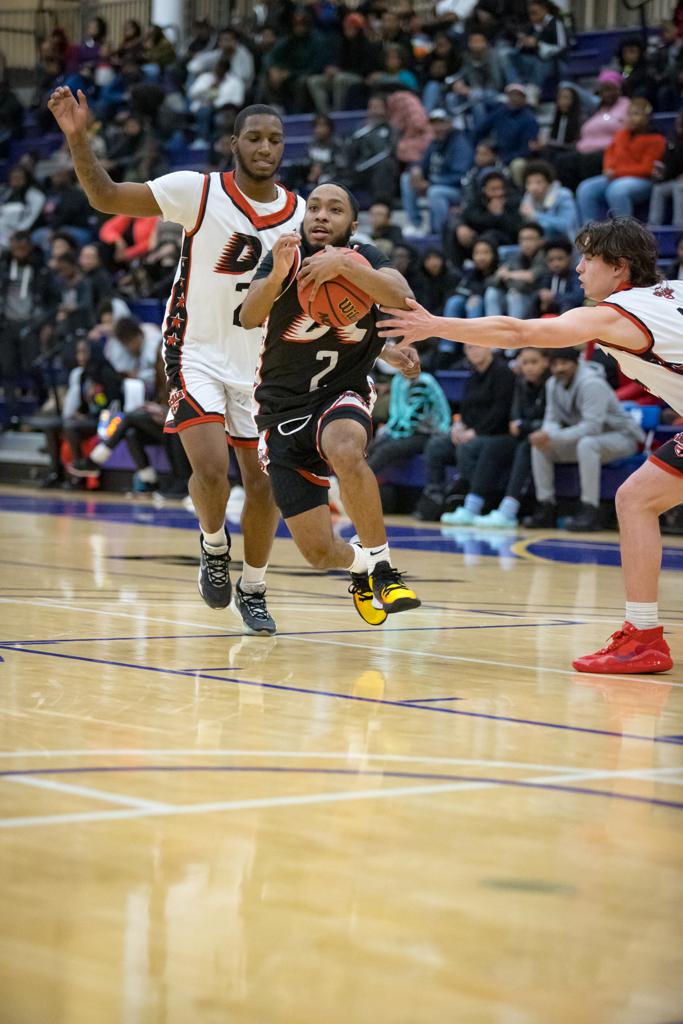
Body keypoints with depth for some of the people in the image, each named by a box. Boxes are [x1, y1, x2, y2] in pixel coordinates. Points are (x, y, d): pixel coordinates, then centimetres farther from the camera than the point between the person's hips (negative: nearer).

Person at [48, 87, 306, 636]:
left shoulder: (300, 215, 0)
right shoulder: (198, 191, -11)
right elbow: (106, 197, -10)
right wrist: (77, 136, -24)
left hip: (259, 362, 4)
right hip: (197, 351, -4)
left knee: (265, 483, 4)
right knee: (212, 469, -20)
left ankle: (252, 592, 25)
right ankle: (214, 547, 12)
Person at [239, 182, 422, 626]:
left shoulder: (364, 258, -6)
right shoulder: (288, 259, -6)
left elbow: (402, 298, -27)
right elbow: (249, 318, -23)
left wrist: (344, 263, -40)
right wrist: (277, 275, -42)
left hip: (342, 395, -1)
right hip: (283, 410, 1)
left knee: (346, 453, -40)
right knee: (319, 552, -5)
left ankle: (382, 567, -22)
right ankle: (360, 565, 33)